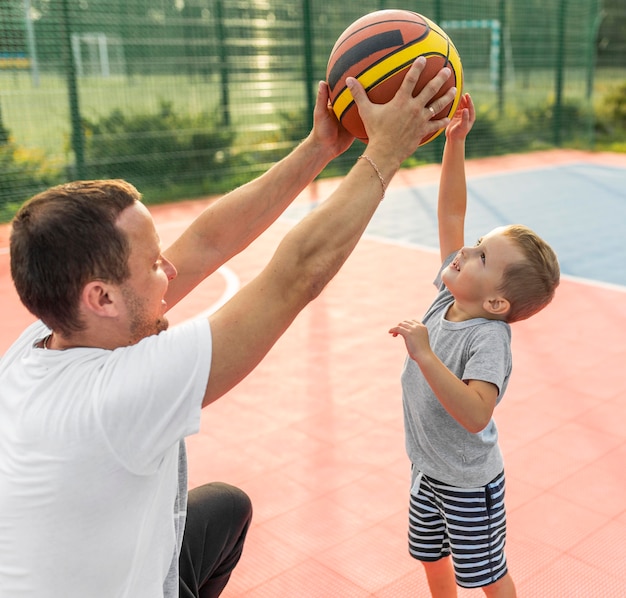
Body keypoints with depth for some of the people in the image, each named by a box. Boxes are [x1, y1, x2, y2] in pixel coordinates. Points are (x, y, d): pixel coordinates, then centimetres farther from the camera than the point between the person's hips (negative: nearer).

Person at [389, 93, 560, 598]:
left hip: (469, 484, -7)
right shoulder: (450, 295, -11)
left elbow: (476, 414, -44)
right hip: (427, 469, 7)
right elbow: (451, 212, -10)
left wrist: (425, 356, -49)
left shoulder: (488, 338, -31)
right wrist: (454, 141, -18)